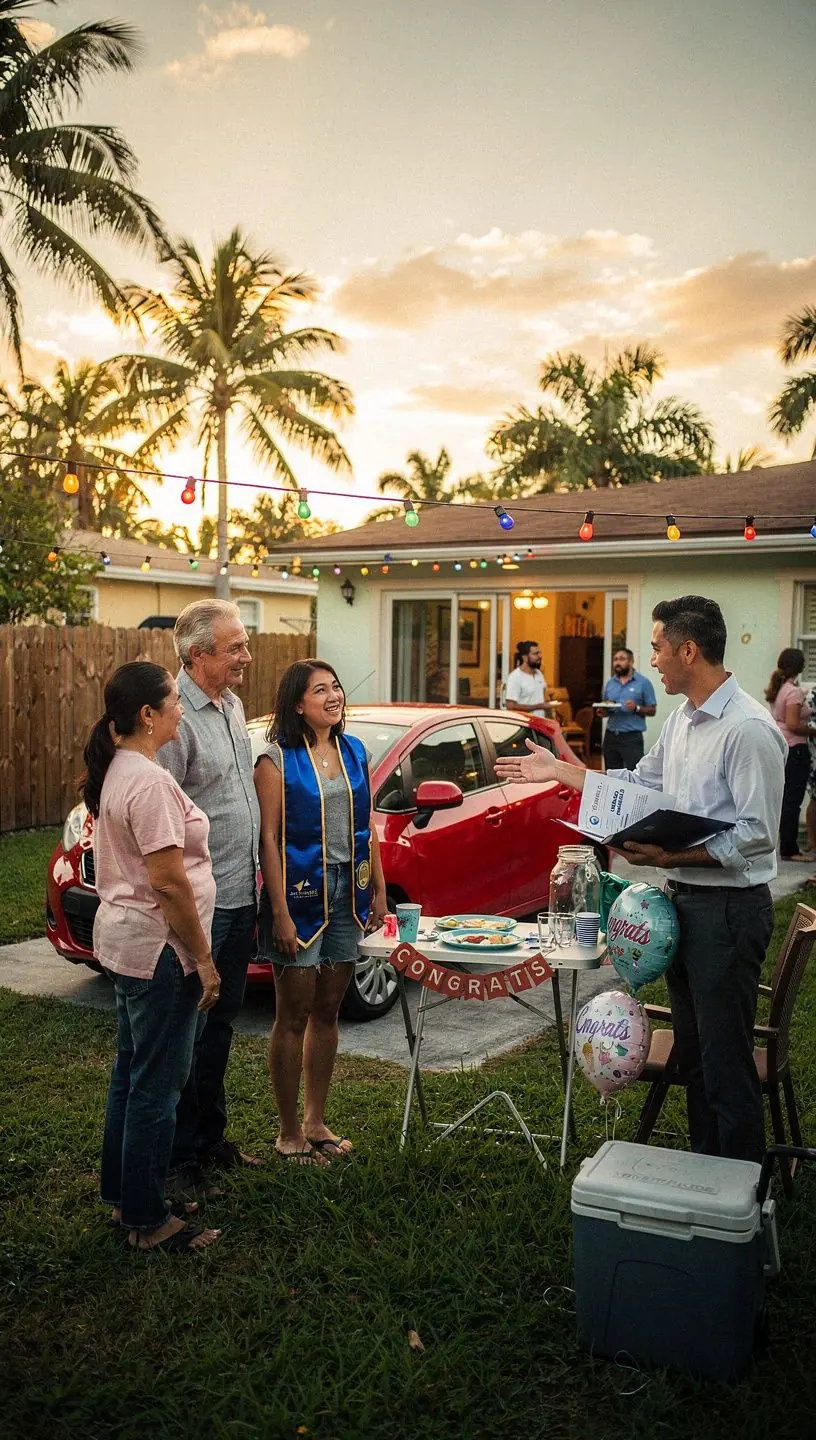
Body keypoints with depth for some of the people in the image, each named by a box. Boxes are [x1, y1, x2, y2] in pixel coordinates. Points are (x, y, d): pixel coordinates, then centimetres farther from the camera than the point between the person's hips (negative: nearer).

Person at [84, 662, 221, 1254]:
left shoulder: (116, 771, 9)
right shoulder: (149, 782, -23)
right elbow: (169, 882, -25)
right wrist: (203, 960, -18)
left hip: (123, 939, 10)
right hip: (157, 949, -10)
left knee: (133, 1073, 20)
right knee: (157, 1086, 2)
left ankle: (123, 1196, 33)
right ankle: (148, 1221, 15)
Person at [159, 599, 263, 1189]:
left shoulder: (232, 705, 10)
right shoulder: (176, 716, -18)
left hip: (240, 896, 9)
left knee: (221, 1022, 18)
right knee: (189, 1030, 3)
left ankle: (211, 1135, 33)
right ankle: (181, 1156, 17)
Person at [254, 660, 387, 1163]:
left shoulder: (354, 750, 7)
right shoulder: (277, 759, -10)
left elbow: (367, 826, 12)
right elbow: (269, 838, -13)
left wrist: (379, 889, 9)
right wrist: (280, 914, -17)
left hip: (347, 891, 6)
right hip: (300, 891, -5)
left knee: (328, 1011, 13)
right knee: (295, 1016, 3)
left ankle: (316, 1122, 27)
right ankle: (289, 1132, 17)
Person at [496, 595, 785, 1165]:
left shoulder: (749, 728, -19)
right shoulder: (683, 720, 10)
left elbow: (756, 836, -22)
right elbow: (638, 784, 21)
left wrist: (672, 856, -24)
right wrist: (558, 769, 19)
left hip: (729, 906, -9)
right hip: (684, 898, 9)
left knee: (726, 1061, -1)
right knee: (692, 1050, 19)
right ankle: (704, 1163, 34)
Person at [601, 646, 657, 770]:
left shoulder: (643, 682, -1)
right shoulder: (609, 683, 13)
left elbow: (652, 710, -1)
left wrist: (637, 708, -19)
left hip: (632, 737, -5)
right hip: (611, 736, 5)